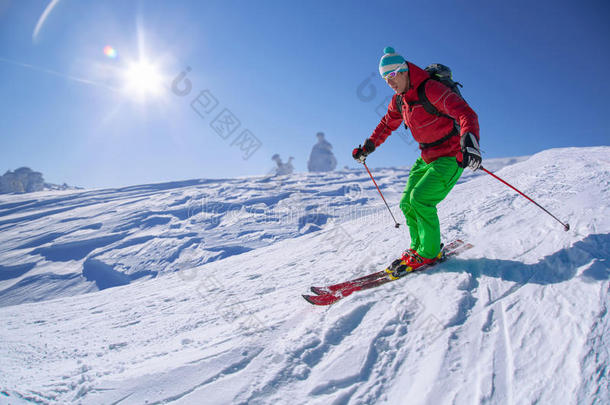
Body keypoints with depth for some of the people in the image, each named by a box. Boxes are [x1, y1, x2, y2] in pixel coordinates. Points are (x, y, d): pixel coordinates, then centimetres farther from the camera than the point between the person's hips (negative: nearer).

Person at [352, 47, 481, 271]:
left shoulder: (431, 89, -21)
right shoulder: (399, 100, 5)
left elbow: (466, 114, -30)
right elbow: (387, 124, 23)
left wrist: (470, 143, -48)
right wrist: (368, 147, 17)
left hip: (451, 156, -8)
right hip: (427, 158, 8)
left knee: (420, 198, -20)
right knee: (407, 204, 5)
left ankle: (429, 252, -3)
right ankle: (419, 246, 22)